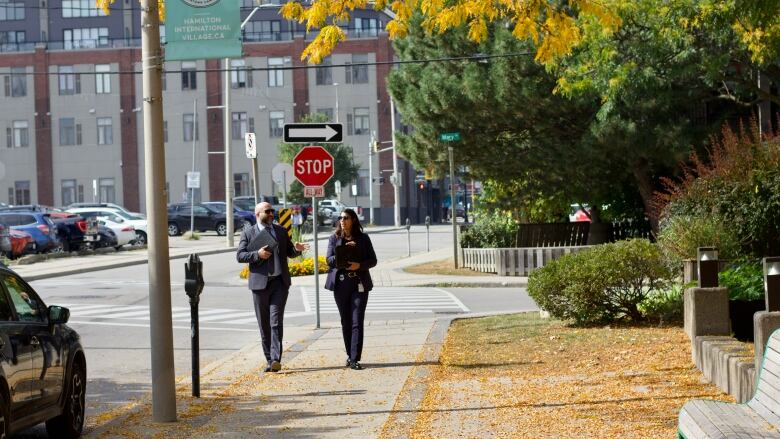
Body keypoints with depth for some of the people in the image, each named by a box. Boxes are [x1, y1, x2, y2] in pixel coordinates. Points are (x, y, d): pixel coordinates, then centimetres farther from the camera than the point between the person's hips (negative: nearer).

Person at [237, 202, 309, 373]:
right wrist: (257, 254, -15)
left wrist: (296, 249, -3)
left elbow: (289, 252, 19)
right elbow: (240, 255, 0)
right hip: (260, 283, -1)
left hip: (280, 282, 1)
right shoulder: (248, 233, 6)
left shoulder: (281, 231, 14)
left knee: (276, 322, -10)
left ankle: (276, 359, -17)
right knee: (264, 324, 5)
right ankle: (269, 359, 14)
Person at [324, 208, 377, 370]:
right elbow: (329, 260, 0)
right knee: (346, 322, 7)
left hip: (359, 284, -2)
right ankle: (350, 355, 20)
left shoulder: (363, 238, 4)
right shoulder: (334, 238, 7)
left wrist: (359, 265, -15)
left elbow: (373, 260, 4)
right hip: (341, 284, 2)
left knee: (357, 322, -8)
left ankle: (354, 359, -11)